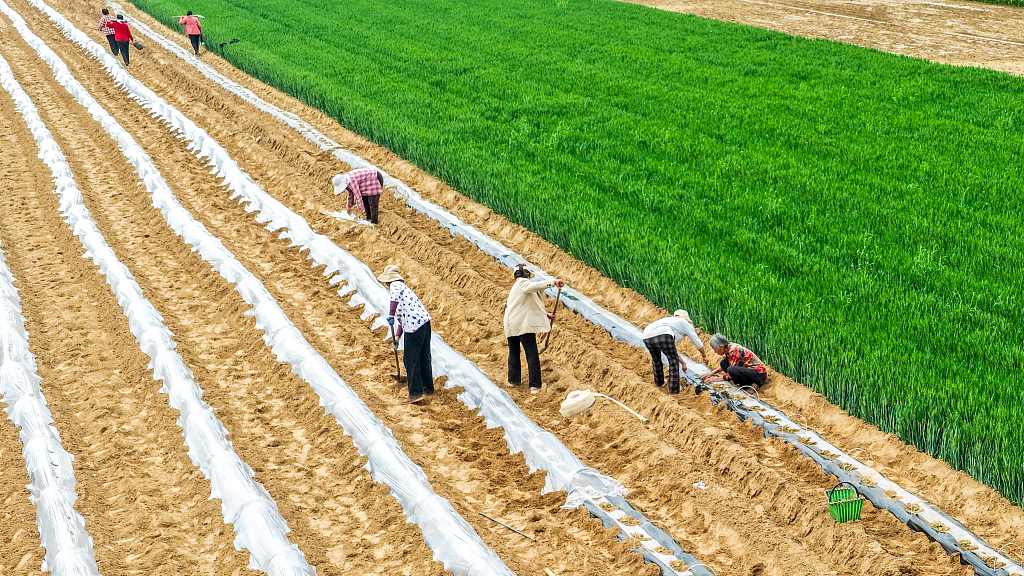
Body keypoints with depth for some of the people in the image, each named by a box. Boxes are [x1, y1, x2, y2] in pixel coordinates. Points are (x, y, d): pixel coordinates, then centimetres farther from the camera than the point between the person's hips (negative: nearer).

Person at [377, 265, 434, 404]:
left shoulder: (396, 285, -1)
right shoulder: (402, 287, 27)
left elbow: (396, 296, -29)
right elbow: (403, 317, 30)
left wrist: (391, 315, -26)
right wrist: (397, 337, 28)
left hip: (414, 325, -10)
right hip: (424, 321, 10)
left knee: (410, 360, -4)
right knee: (423, 357, 20)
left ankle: (415, 393, -5)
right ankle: (428, 386, 31)